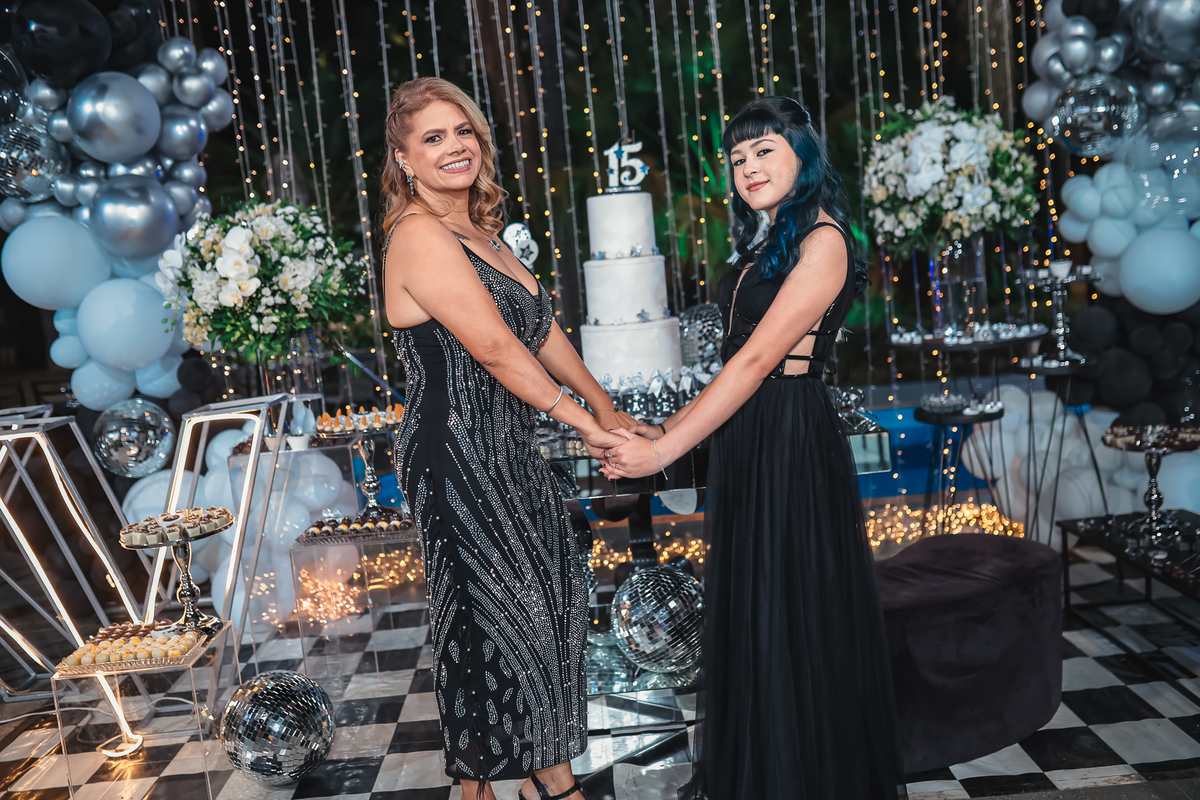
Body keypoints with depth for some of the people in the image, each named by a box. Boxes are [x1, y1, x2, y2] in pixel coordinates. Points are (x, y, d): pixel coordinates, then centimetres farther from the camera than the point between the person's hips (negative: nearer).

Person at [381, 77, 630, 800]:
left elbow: (543, 331, 16)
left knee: (550, 598, 13)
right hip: (458, 456, -9)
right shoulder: (419, 236, -15)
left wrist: (611, 412, 15)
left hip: (509, 451, 9)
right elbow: (495, 347, -21)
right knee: (494, 611, 1)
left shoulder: (480, 232, 14)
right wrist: (583, 420, -14)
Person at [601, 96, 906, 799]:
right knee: (746, 612, 16)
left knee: (793, 617, 4)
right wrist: (670, 427, 6)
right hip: (742, 442, 9)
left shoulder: (822, 239, -12)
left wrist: (663, 450, -20)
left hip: (793, 441, -9)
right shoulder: (764, 244, 15)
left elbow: (757, 360, -19)